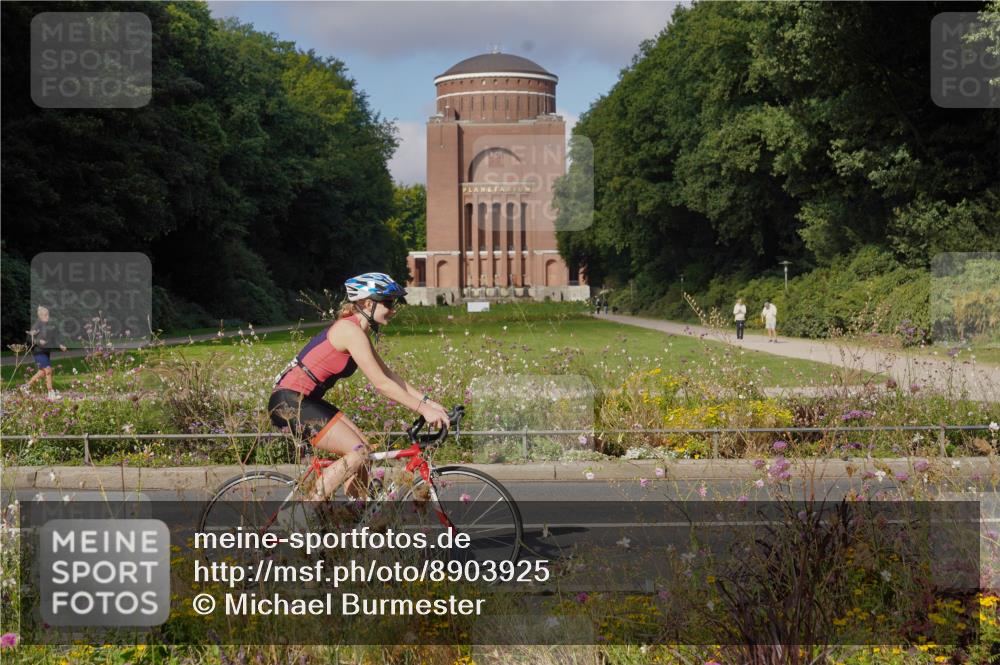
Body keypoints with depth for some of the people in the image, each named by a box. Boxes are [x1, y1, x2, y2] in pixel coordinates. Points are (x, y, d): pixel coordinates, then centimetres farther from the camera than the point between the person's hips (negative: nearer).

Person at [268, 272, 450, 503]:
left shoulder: (358, 332, 13)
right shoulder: (350, 331, -18)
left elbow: (389, 375, 15)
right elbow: (381, 383, -22)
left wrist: (427, 401, 7)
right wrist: (423, 410, -20)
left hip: (304, 400, 10)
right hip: (289, 401, -10)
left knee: (362, 448, 7)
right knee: (358, 453, -13)